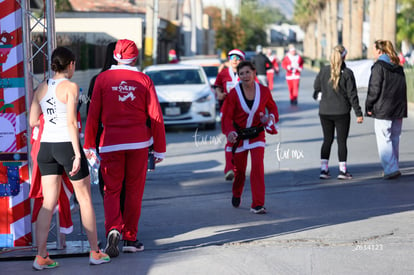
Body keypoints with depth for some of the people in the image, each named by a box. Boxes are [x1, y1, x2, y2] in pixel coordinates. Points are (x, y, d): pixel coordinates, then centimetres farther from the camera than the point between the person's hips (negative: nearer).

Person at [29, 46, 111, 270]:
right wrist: (78, 155, -16)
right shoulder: (71, 87, -10)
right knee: (85, 199, 9)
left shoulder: (42, 88, 7)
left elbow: (33, 121, 8)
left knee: (48, 203, 6)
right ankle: (95, 253, 16)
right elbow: (71, 122, -16)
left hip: (46, 147, 5)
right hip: (67, 145, -5)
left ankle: (41, 256, -2)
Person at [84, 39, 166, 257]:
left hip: (111, 143, 0)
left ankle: (113, 229, -18)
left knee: (112, 191, 6)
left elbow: (93, 115, 0)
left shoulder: (102, 79, 1)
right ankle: (130, 239, 14)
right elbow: (155, 117, 0)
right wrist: (159, 149, 7)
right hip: (138, 142, 0)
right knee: (134, 191, 10)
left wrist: (88, 145, 7)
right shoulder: (144, 80, 1)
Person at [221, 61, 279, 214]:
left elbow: (272, 107, 12)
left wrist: (270, 118, -9)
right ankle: (236, 194, 45)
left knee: (258, 166, -17)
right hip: (239, 135, 0)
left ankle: (257, 205, -13)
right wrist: (230, 132, -27)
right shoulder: (234, 93, -11)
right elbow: (227, 116, -10)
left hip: (257, 134, 0)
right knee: (239, 169, 11)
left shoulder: (264, 91, -6)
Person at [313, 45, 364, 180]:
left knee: (327, 140, 13)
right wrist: (358, 113, -4)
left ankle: (324, 169, 9)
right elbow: (352, 95, -9)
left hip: (325, 112, 3)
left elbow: (316, 86, 7)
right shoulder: (347, 73, -11)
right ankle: (342, 170, 4)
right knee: (342, 141, 4)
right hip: (342, 112, -3)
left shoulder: (324, 70, -3)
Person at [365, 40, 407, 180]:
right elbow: (403, 88, 16)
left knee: (384, 139, -5)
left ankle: (391, 169, -12)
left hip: (383, 110, -7)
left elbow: (374, 89, -13)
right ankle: (392, 167, 21)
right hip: (398, 110, 7)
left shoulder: (378, 67, -11)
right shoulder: (398, 67, 12)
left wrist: (369, 106, -4)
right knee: (394, 138, 14)